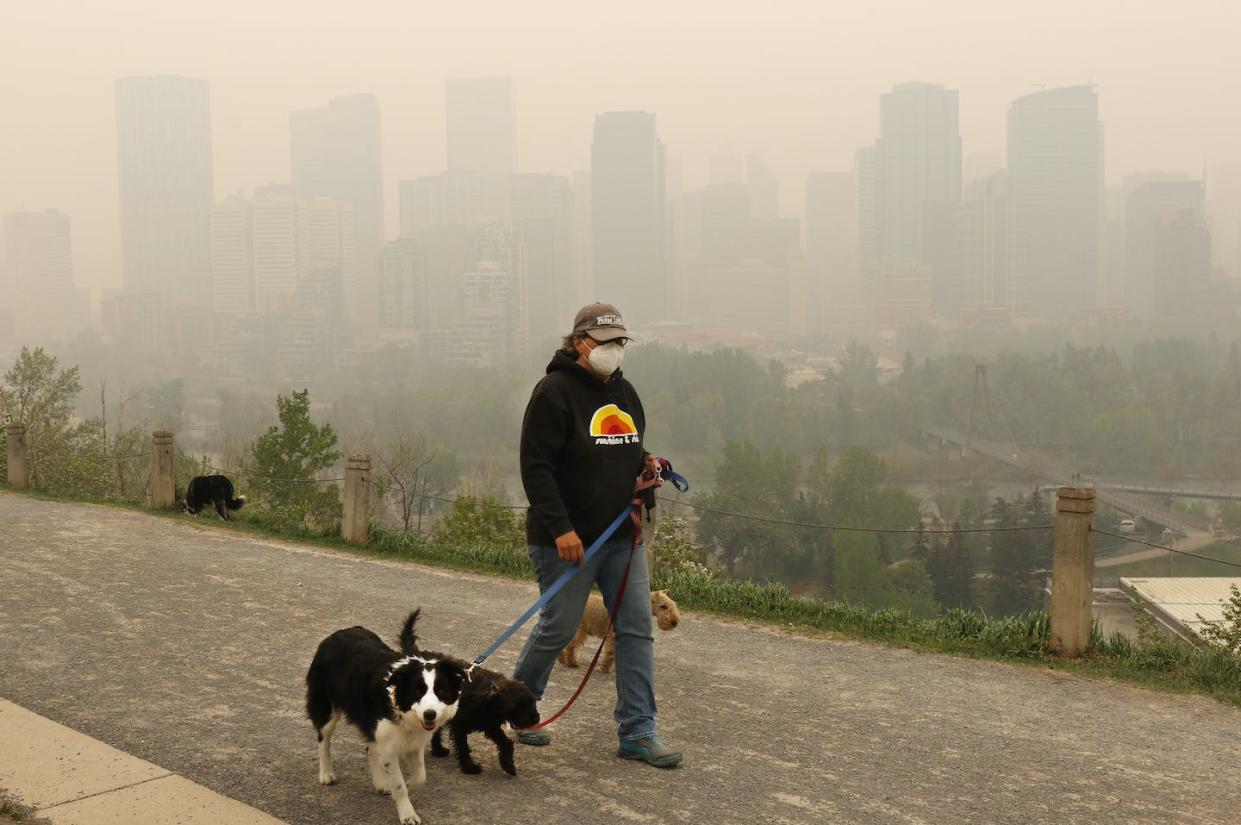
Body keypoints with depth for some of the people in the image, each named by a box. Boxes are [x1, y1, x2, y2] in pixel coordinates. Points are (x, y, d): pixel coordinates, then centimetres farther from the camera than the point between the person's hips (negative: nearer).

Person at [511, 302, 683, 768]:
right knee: (559, 627, 3)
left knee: (637, 629, 3)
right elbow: (535, 467, -17)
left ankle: (637, 732, 9)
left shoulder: (624, 392, 13)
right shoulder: (555, 391, -12)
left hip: (622, 537, 7)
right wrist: (560, 528, -24)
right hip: (568, 539, -7)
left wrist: (646, 465, 2)